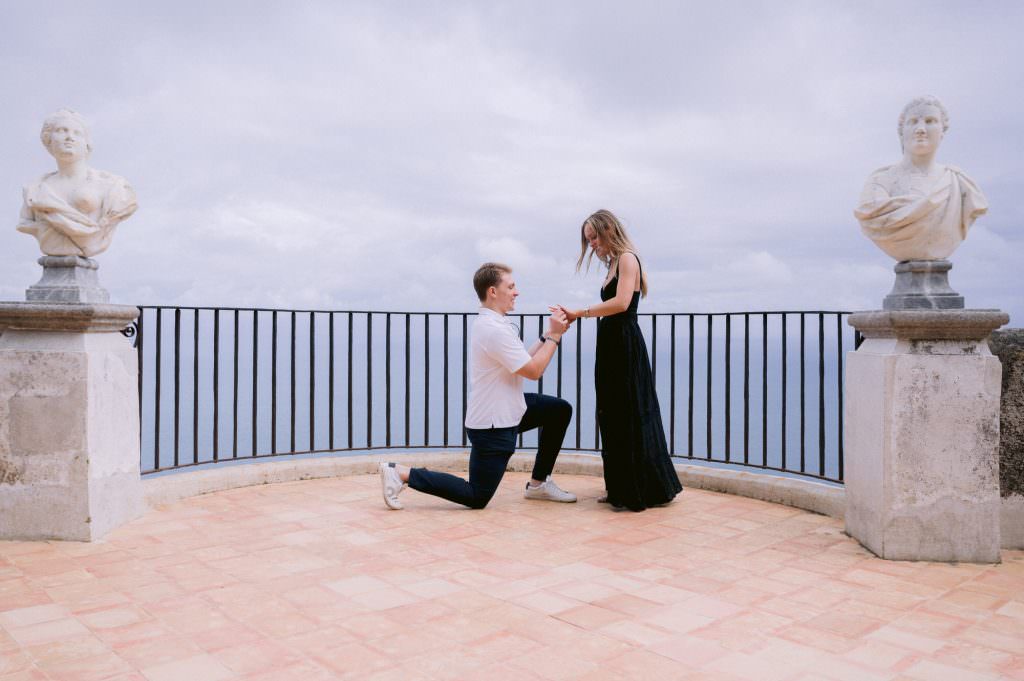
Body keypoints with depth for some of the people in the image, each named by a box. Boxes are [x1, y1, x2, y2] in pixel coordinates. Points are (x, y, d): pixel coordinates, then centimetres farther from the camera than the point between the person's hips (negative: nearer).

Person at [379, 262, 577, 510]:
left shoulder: (490, 323, 8)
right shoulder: (495, 330, -25)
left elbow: (522, 361, 11)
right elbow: (533, 371, -21)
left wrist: (548, 335, 4)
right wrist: (554, 336, -12)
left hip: (506, 410, 10)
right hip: (492, 424, -10)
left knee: (561, 410, 15)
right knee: (476, 498, 0)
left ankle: (539, 484, 20)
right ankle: (401, 473, 1)